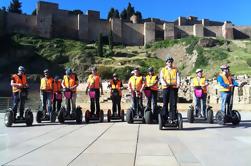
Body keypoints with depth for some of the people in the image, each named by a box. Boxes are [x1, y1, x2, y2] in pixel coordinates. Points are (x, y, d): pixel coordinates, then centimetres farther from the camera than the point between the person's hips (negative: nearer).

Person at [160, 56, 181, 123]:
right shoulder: (163, 70, 15)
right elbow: (161, 78, 1)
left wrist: (178, 83, -18)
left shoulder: (175, 70, 16)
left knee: (173, 103, -3)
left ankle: (173, 118, 1)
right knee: (165, 103, 1)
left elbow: (178, 77, 4)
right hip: (166, 88, 0)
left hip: (174, 87, 0)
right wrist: (164, 83, -20)